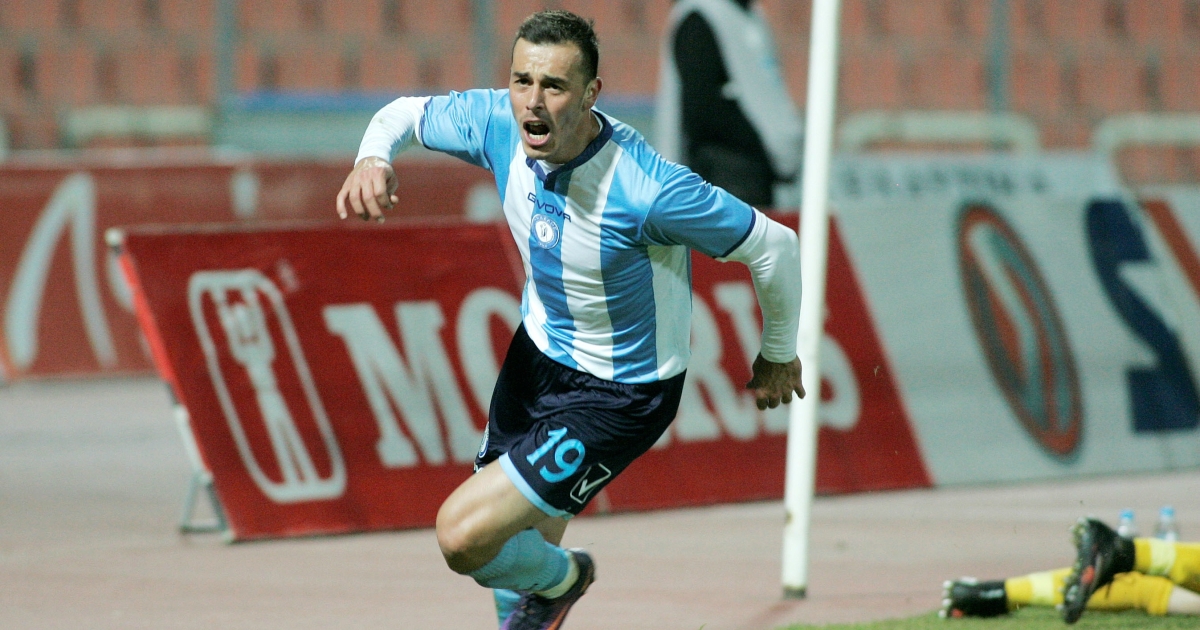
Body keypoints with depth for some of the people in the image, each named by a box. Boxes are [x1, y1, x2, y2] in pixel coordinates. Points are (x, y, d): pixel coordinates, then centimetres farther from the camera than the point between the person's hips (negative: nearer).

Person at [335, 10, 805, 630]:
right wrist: (373, 159, -22)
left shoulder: (647, 192, -34)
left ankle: (559, 577, 17)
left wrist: (779, 353, -2)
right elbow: (405, 113, 3)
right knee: (518, 543, 20)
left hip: (618, 395, -6)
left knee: (464, 536, -15)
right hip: (538, 352, 6)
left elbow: (775, 247, -20)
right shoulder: (499, 124, -17)